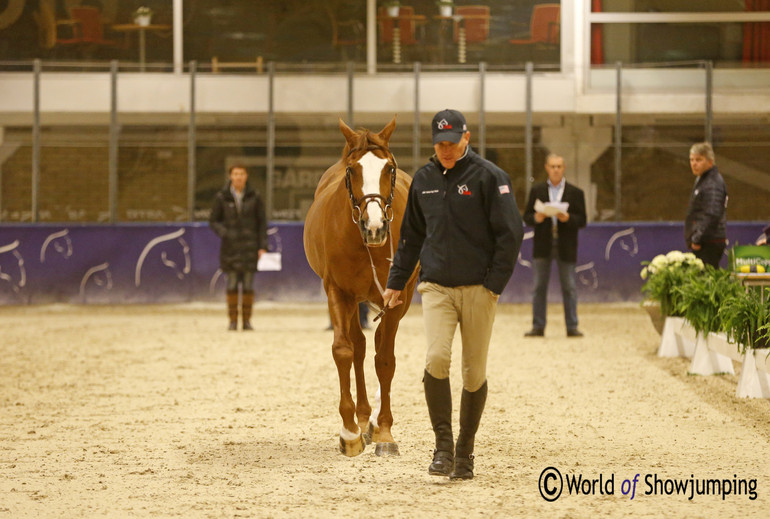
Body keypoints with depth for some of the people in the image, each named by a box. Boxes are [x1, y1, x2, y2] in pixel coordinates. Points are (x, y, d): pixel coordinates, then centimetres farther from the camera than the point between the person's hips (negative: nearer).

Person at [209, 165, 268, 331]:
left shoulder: (254, 197, 4)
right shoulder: (221, 198, 2)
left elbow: (262, 223, 6)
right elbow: (213, 221, 7)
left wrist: (262, 246, -1)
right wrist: (224, 233, -12)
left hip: (249, 246, 0)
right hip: (230, 247, 0)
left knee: (248, 284, -1)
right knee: (232, 284, -3)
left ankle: (247, 320, 6)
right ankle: (233, 320, 3)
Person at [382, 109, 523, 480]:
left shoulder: (488, 177, -4)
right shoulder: (423, 179, 10)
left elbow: (511, 233, -6)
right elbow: (411, 235, 21)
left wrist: (494, 284, -11)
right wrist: (396, 281, 16)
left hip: (478, 289, -2)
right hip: (436, 288, 2)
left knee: (474, 373, 3)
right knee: (436, 359, -17)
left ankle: (465, 450, 16)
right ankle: (443, 446, -9)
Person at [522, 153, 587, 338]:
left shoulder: (576, 193, 5)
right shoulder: (537, 190, 9)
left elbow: (582, 221, 1)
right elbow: (526, 217, 7)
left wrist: (568, 218, -18)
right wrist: (536, 218, -15)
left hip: (566, 247, -1)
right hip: (543, 246, 1)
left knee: (569, 287, 1)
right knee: (539, 286, 2)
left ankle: (572, 327, 5)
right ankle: (538, 326, 7)